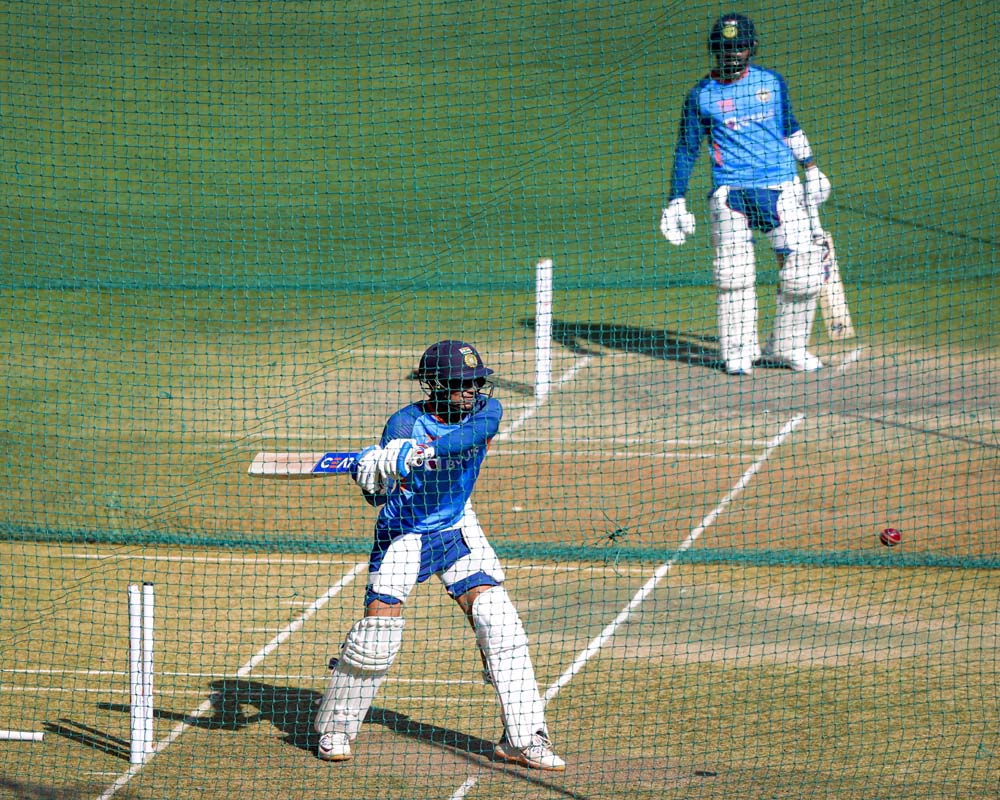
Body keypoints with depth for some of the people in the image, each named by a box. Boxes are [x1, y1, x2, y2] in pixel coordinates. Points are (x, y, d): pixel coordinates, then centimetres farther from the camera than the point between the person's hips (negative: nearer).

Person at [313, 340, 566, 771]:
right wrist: (377, 475, -56)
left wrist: (422, 451, -51)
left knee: (498, 619, -10)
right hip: (403, 533, -3)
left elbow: (472, 433, -35)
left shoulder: (487, 409, -11)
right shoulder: (406, 423, -20)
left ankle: (524, 738, -6)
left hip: (457, 531, 3)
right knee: (379, 621, -13)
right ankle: (336, 728, 7)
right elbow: (379, 494, -31)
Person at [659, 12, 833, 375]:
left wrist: (811, 168, 27)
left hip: (781, 187, 2)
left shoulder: (772, 82, 11)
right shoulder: (702, 95, 4)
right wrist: (676, 201, 2)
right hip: (730, 192, -2)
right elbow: (686, 149, 6)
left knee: (803, 269, -5)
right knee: (733, 273, -10)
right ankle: (738, 351, 3)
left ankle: (786, 346, 9)